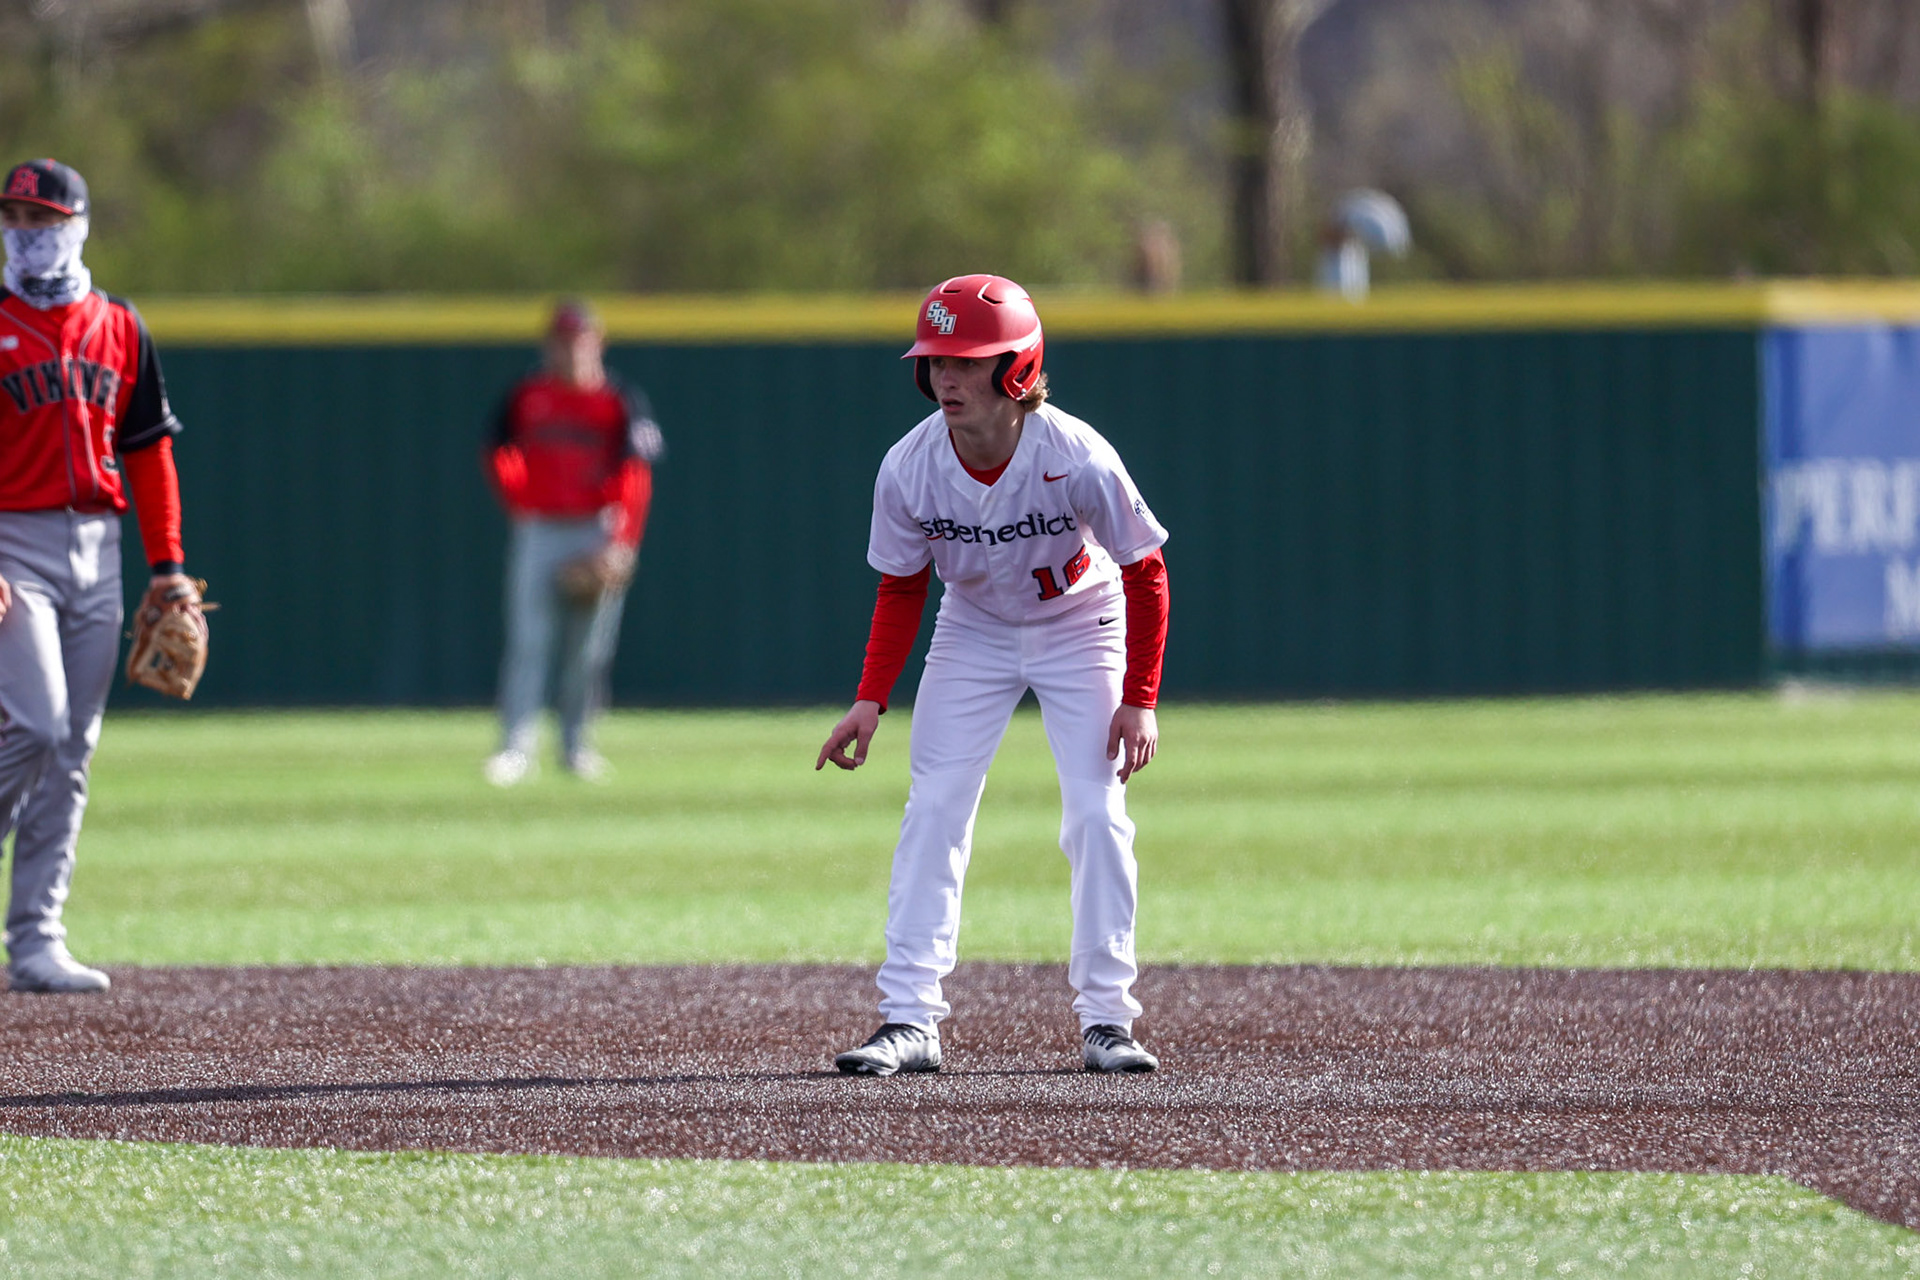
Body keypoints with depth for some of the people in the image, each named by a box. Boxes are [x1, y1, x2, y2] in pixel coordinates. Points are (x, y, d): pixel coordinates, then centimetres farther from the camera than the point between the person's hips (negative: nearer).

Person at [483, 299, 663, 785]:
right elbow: (500, 456, 15)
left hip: (595, 534, -1)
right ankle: (516, 748, -9)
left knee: (589, 649, 2)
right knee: (526, 641, -7)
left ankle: (577, 746, 13)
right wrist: (519, 504, 1)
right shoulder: (526, 397, 4)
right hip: (536, 533, 1)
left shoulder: (621, 403, -1)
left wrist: (622, 545, -14)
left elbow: (635, 479, -6)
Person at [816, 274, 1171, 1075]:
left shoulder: (1078, 460, -31)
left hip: (1079, 628, -2)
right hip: (973, 634, 2)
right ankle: (909, 1020, -8)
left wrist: (1140, 701, -20)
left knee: (1096, 816, -10)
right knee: (933, 812, -7)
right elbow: (901, 589, -6)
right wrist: (871, 700, -14)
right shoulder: (909, 468, -23)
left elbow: (1146, 575, -18)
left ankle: (1106, 1020, -1)